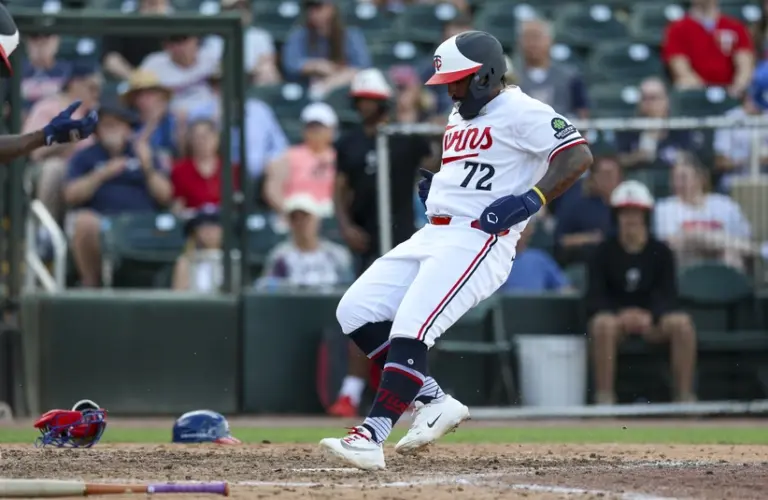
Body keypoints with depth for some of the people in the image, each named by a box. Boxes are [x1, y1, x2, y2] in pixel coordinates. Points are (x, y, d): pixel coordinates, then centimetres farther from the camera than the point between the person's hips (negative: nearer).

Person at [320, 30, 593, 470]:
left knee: (410, 327, -23)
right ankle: (434, 402, 4)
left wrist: (532, 200, -26)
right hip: (433, 234, 10)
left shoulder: (520, 112, -9)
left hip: (479, 241, -10)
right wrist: (435, 186, 14)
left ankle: (372, 437, -25)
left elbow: (578, 155, -18)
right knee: (356, 310, 1)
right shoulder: (459, 117, 20)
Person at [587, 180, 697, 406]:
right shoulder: (604, 252, 2)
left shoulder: (661, 252, 5)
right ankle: (604, 397, -35)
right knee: (603, 323, -37)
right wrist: (623, 316, -26)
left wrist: (649, 317, -26)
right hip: (615, 316, -1)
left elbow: (668, 295, -4)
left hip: (652, 321, 1)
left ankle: (685, 395, -24)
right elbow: (594, 299, -6)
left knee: (682, 323, -29)